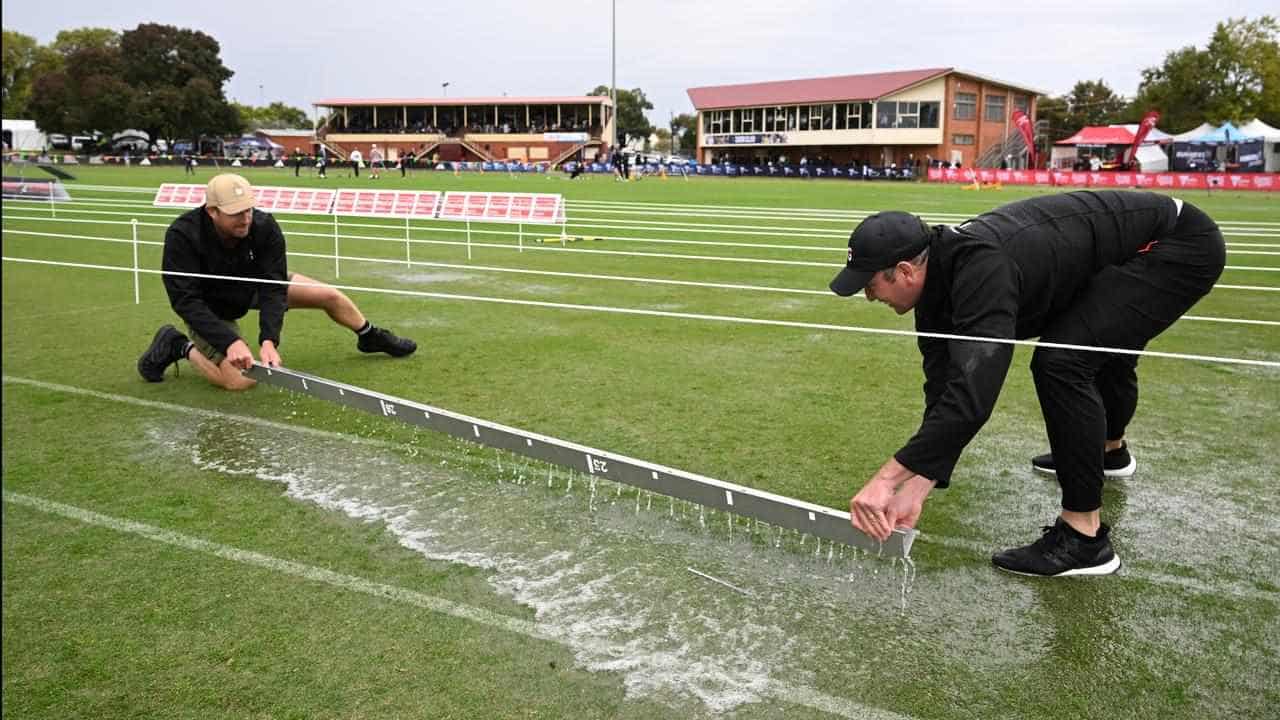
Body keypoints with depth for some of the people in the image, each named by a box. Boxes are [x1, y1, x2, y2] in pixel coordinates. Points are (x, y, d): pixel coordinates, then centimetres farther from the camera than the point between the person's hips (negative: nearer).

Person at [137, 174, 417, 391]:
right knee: (240, 381, -23)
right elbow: (185, 301, -36)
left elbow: (272, 289, -27)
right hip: (211, 310, -4)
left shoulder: (264, 227, -28)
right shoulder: (182, 236, -35)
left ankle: (370, 337, 31)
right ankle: (181, 347, 4)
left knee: (331, 296, 1)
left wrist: (269, 340, -41)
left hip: (253, 286, 4)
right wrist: (230, 342, -47)